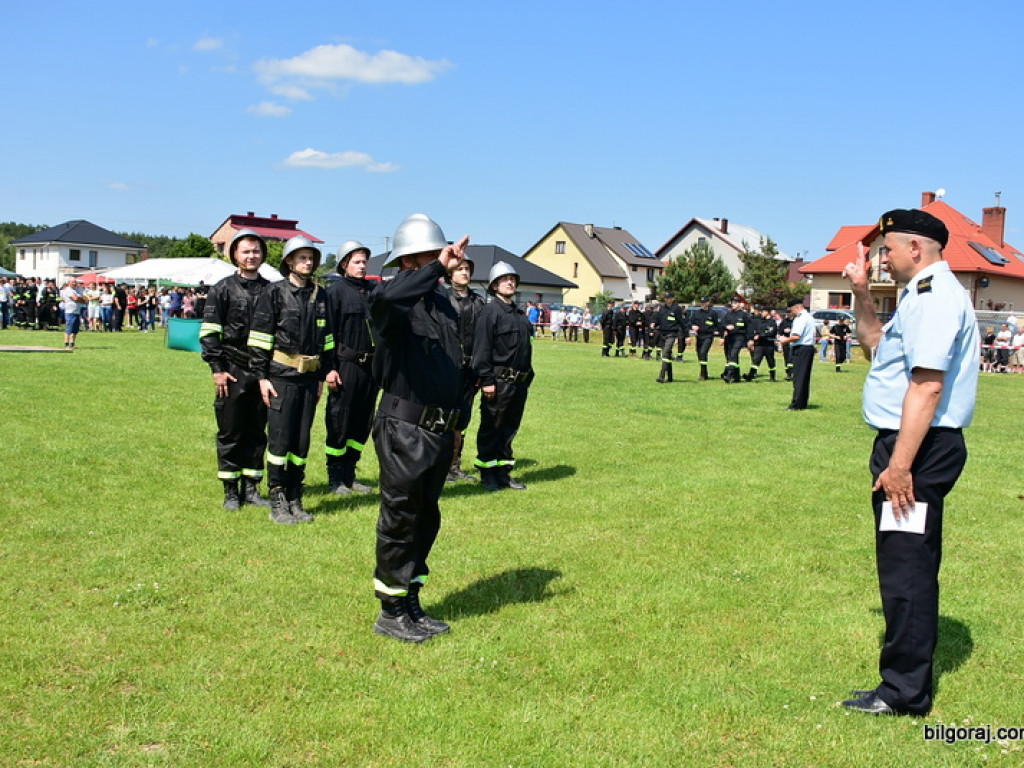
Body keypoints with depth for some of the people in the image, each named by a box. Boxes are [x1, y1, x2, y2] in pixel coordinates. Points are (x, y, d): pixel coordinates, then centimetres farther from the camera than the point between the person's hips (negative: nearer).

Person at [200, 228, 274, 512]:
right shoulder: (223, 289, 0)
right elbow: (208, 332, -3)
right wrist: (217, 369, -10)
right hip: (233, 372, -3)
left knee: (257, 432, 8)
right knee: (230, 433, 2)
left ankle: (251, 488, 18)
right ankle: (231, 492, 11)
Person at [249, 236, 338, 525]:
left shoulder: (320, 295, 13)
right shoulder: (274, 292, -3)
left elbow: (326, 336, 20)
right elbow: (260, 337, -5)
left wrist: (327, 370, 16)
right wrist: (262, 376, -9)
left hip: (310, 378, 5)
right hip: (282, 377, -5)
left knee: (302, 441, 8)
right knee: (280, 439, -3)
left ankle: (295, 501, 17)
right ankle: (278, 503, 5)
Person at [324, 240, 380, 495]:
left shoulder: (373, 291, 13)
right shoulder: (336, 290, -3)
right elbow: (329, 330, -7)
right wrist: (331, 368, -13)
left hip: (370, 365, 6)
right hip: (346, 364, -6)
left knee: (363, 422, 10)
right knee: (339, 421, -1)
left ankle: (349, 474, 21)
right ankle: (335, 478, 9)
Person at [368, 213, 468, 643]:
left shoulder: (444, 304, 12)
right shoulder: (397, 304, -12)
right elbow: (384, 301, -39)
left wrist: (457, 421, 18)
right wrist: (438, 267, -39)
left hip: (440, 430, 8)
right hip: (404, 429, -8)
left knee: (426, 519, 15)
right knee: (400, 520, 2)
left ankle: (411, 605, 28)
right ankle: (391, 612, 15)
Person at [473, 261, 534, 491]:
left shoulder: (520, 315, 17)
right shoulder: (490, 311, -8)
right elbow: (482, 348, -14)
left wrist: (528, 376, 17)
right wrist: (487, 380, -18)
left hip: (519, 383, 8)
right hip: (498, 382, -8)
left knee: (510, 428, 13)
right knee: (491, 429, 1)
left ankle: (503, 472, 23)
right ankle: (487, 474, 10)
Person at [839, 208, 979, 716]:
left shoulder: (932, 296, -17)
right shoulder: (927, 294, 17)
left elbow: (927, 386, -26)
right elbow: (876, 343, 32)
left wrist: (899, 465, -28)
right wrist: (861, 294, 19)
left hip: (918, 447, -11)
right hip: (918, 446, 11)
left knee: (906, 568, -5)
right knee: (910, 566, 20)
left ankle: (904, 693, 4)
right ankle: (910, 671, 35)